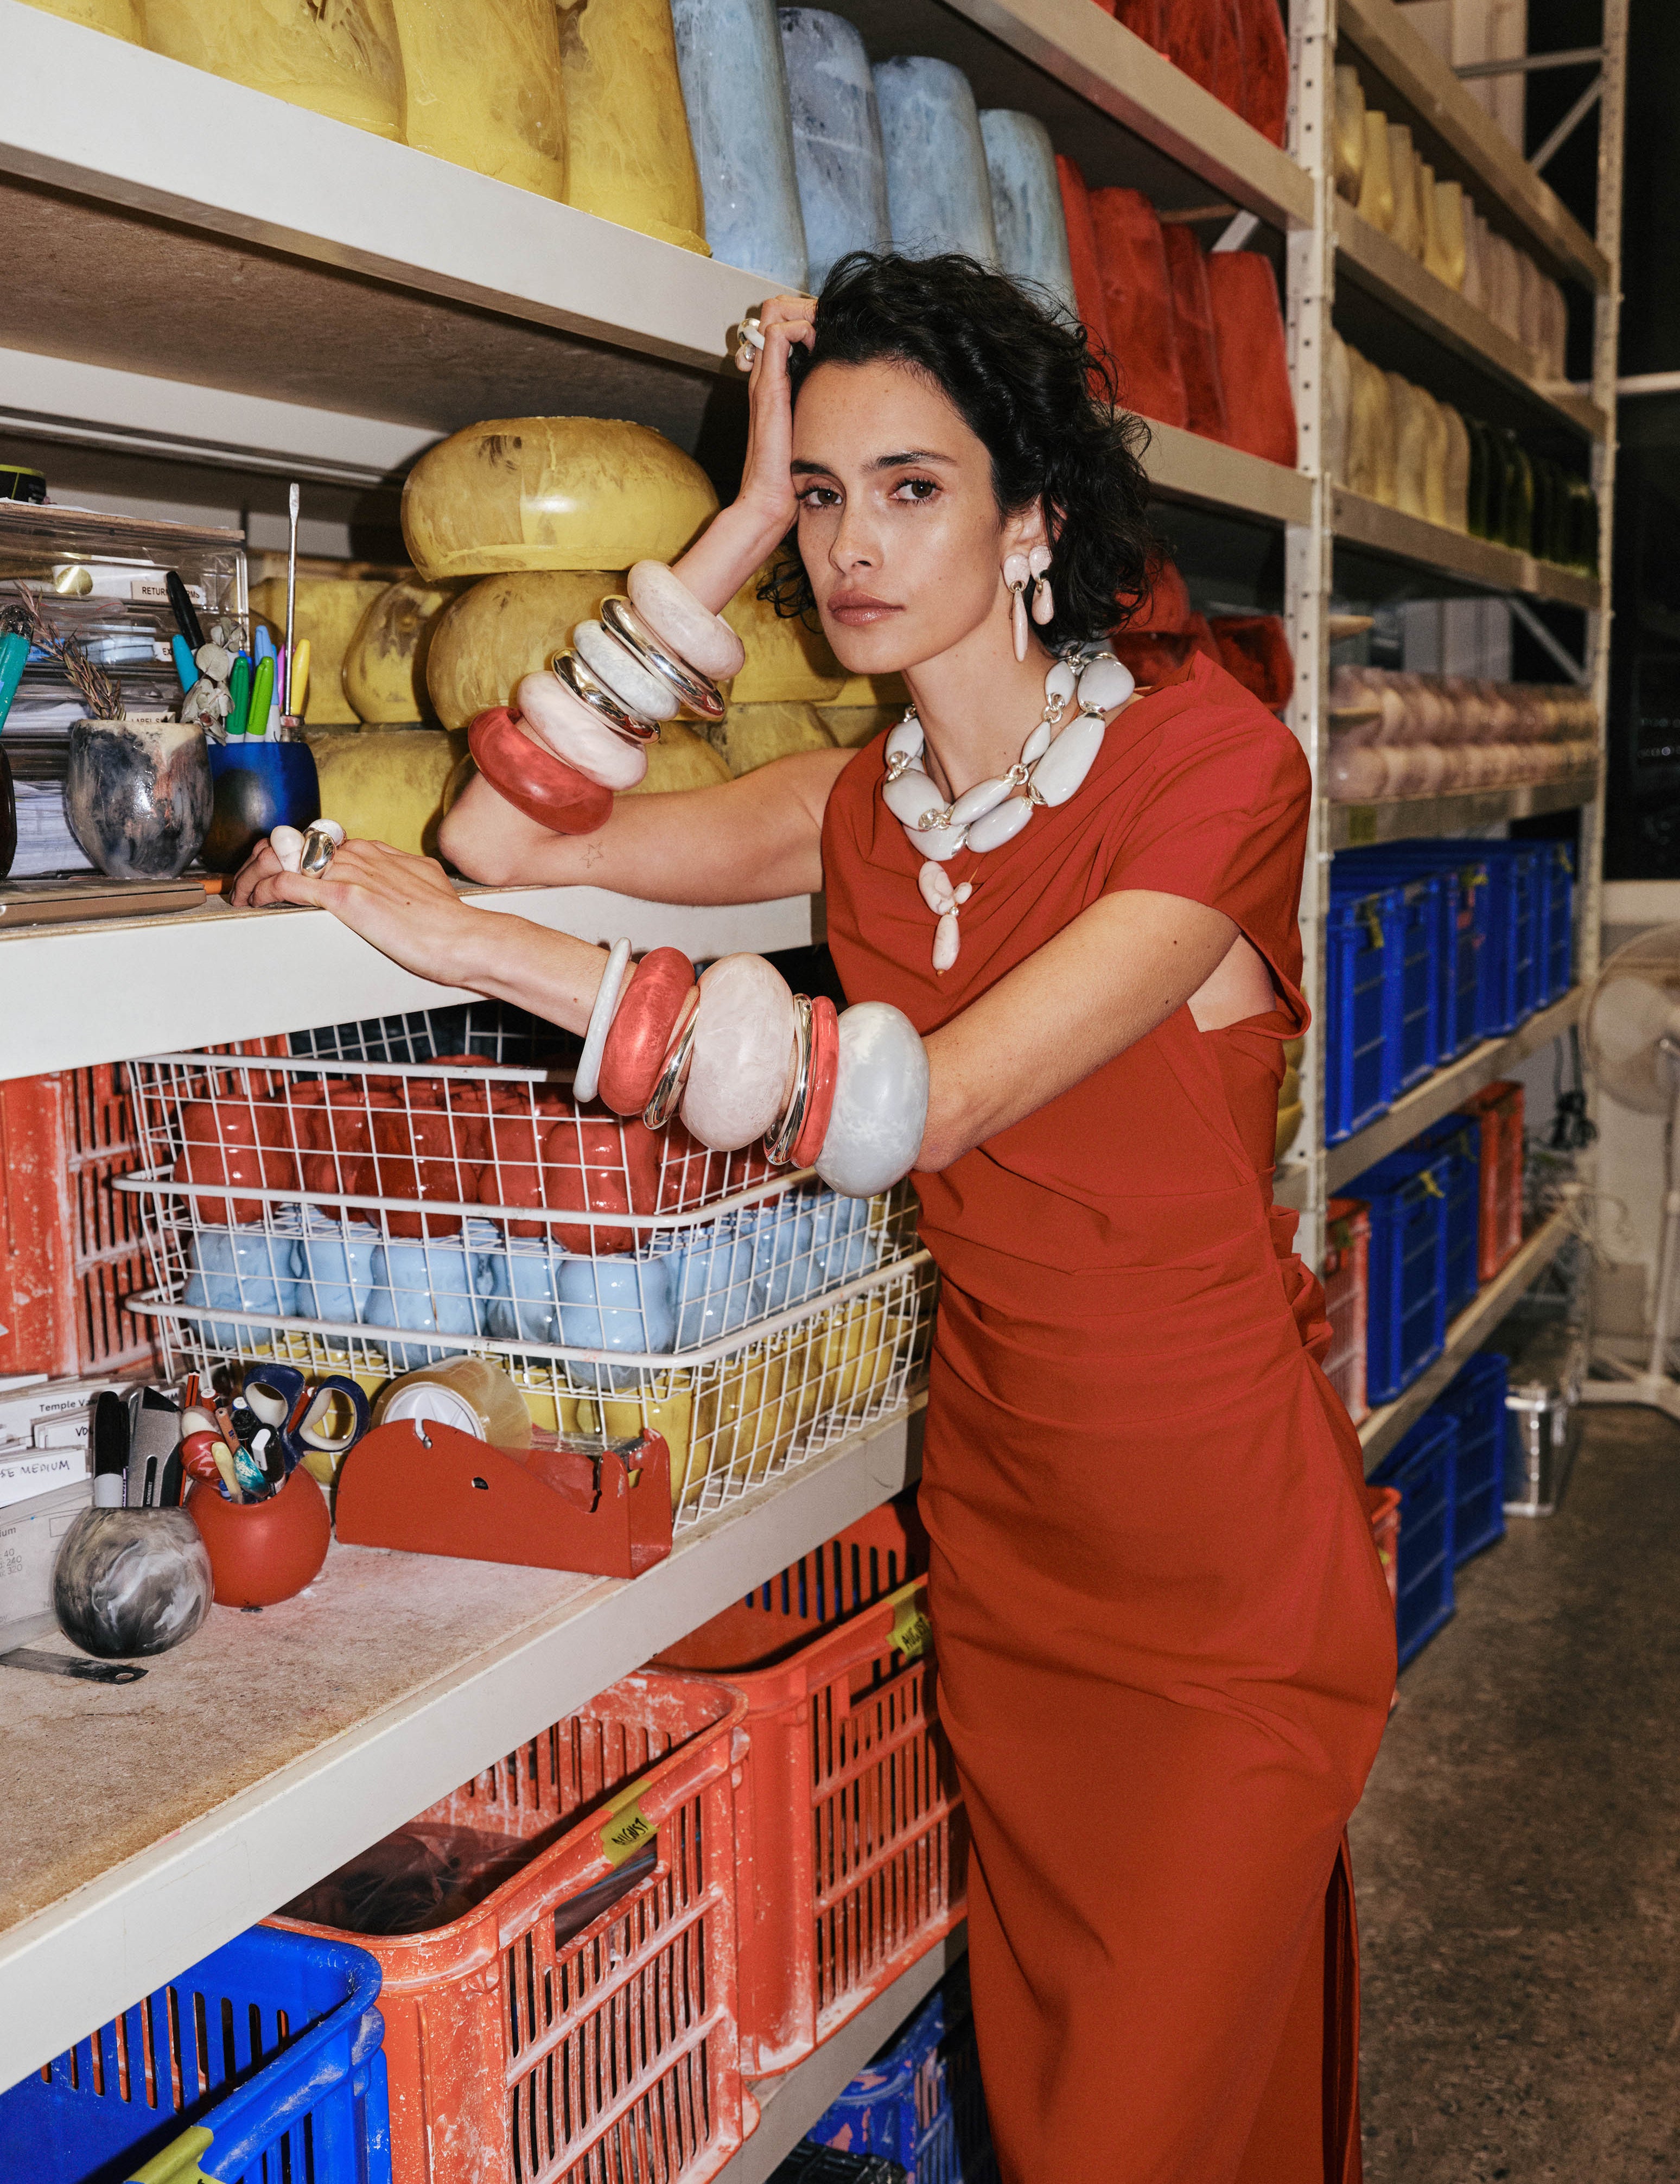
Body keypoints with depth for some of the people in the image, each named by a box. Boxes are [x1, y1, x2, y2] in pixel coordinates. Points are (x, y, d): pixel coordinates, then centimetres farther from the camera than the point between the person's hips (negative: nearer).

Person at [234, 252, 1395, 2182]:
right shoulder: (860, 809, 3)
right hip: (998, 1513, 5)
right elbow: (503, 827, -3)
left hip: (1227, 1549, -5)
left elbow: (927, 1099, -26)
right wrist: (743, 519, -4)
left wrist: (480, 945, -26)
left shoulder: (1206, 760, -16)